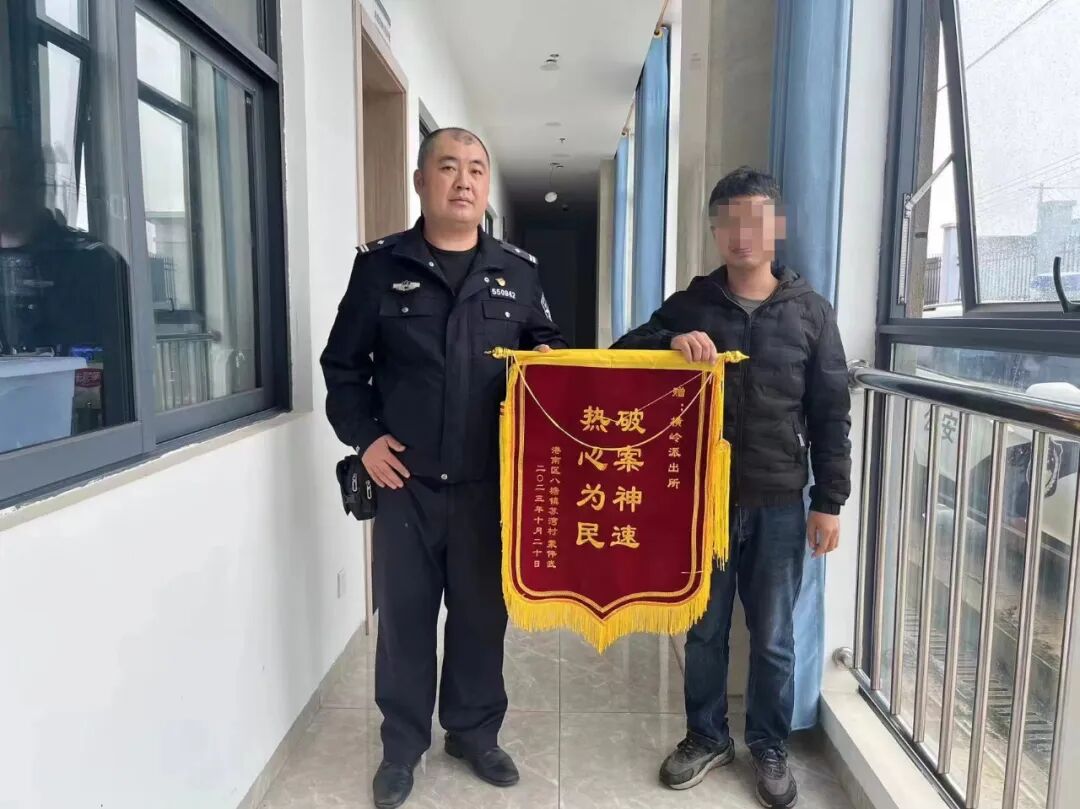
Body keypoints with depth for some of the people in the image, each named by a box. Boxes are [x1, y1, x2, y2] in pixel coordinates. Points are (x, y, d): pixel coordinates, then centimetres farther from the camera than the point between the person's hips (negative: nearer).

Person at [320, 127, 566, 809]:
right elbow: (343, 364, 4)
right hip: (405, 481, -1)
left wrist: (546, 359, -6)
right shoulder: (382, 265, 0)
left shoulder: (518, 271, 6)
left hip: (489, 483, 2)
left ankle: (475, 731, 36)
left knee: (483, 613, 14)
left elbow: (549, 347, 17)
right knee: (404, 615, 11)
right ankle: (403, 743, 31)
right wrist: (365, 437, -5)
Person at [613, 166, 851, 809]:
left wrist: (830, 501, -1)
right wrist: (669, 342, -22)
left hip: (779, 502, 0)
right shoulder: (688, 307, 2)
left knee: (773, 637, 13)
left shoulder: (810, 311, 2)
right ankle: (707, 737, 34)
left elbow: (831, 414, 2)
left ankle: (771, 748, 33)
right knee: (705, 630, 14)